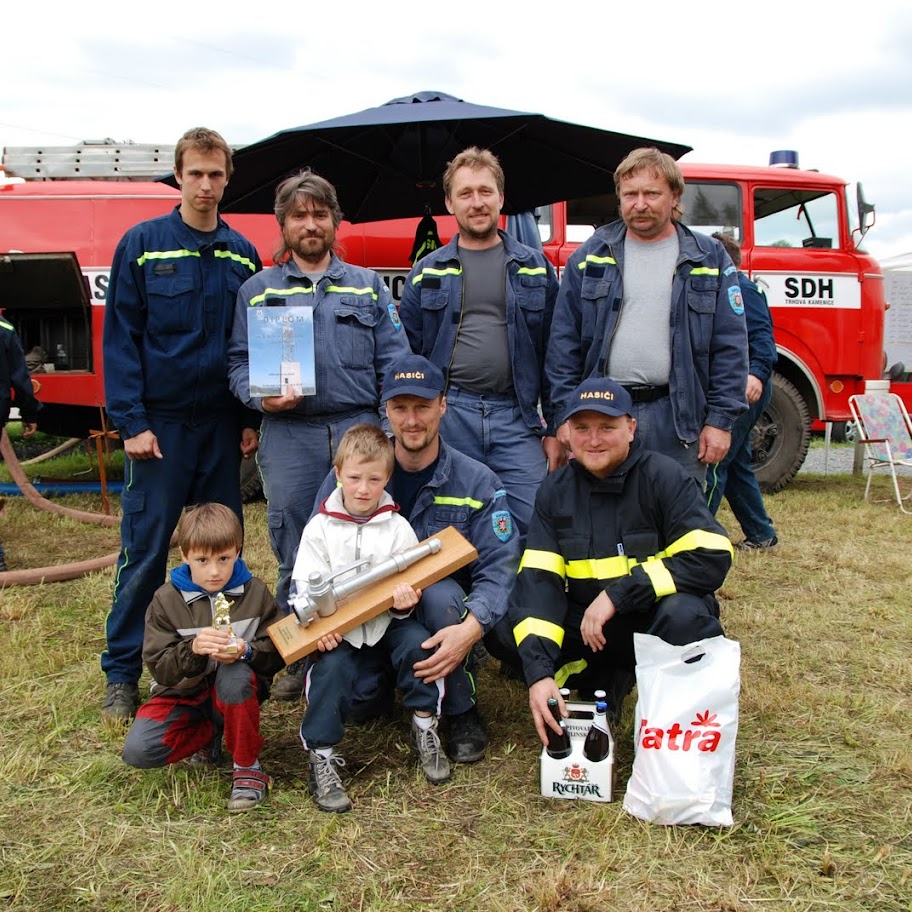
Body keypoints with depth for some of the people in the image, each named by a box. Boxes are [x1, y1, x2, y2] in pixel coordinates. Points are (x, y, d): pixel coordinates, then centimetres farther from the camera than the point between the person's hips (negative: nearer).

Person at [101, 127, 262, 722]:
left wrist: (251, 419, 4)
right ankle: (122, 674, 14)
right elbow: (121, 337, -5)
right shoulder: (142, 244, -2)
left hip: (223, 426, 4)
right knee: (145, 551, 1)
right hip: (161, 423, -3)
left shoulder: (242, 254, 8)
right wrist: (131, 421, -11)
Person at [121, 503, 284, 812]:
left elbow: (278, 652, -8)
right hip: (184, 696, 2)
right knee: (137, 751, -21)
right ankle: (207, 735, 9)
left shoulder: (255, 593, -7)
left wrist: (246, 651, -29)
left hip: (237, 693, -1)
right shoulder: (167, 600, -8)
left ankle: (248, 766, -15)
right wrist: (192, 649, -34)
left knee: (235, 675, -37)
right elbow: (158, 668, -14)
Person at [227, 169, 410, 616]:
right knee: (294, 558, 4)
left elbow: (394, 360, 9)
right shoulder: (257, 289, 14)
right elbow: (238, 361, 8)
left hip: (360, 428, 1)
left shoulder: (368, 285, 15)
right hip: (288, 434, 0)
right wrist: (260, 397, -13)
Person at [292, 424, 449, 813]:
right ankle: (321, 756, -12)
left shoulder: (397, 527, 1)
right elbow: (304, 587, -2)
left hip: (387, 622, 1)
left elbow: (410, 584, 2)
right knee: (330, 669, -27)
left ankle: (424, 726, -4)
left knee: (418, 644, -26)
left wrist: (404, 601, -22)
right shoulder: (320, 528, 0)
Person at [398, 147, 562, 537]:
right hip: (447, 416, 0)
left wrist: (556, 430, 5)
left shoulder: (535, 268, 10)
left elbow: (553, 353, 10)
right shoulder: (426, 272, 10)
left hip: (517, 418, 0)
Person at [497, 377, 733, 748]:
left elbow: (712, 557, -23)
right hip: (587, 626, 4)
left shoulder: (663, 477, -13)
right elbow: (538, 580, -12)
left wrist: (618, 593, -27)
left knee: (683, 614, -36)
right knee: (506, 624, -18)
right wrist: (539, 672, -27)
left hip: (653, 621, -3)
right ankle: (605, 682, 4)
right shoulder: (556, 490, -2)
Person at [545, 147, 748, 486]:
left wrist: (720, 420, -3)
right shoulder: (588, 258, 8)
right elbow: (563, 346, 6)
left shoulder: (710, 260, 6)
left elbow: (730, 348, 3)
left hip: (678, 421, 0)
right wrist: (566, 418, 0)